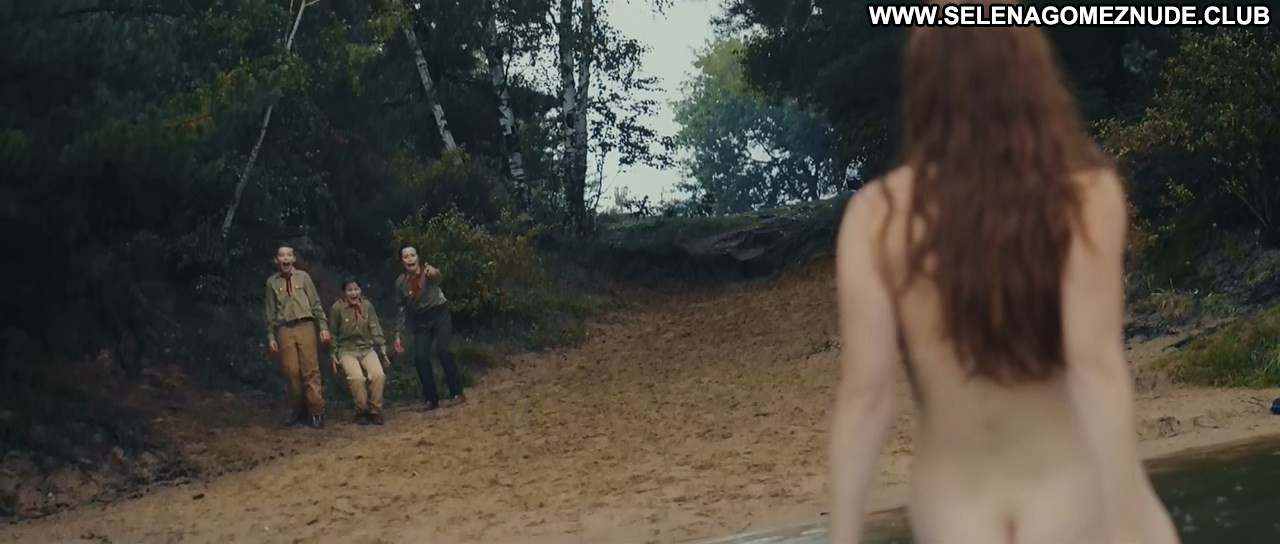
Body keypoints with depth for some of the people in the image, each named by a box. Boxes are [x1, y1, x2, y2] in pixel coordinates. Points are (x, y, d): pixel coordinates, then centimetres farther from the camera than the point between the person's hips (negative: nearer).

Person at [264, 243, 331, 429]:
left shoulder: (303, 277, 6)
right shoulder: (272, 282, 8)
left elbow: (315, 303, 7)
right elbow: (271, 312, 12)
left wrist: (323, 327, 1)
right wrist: (271, 336, 7)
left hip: (305, 327, -1)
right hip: (284, 330, 1)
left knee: (311, 370, -4)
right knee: (291, 371, -2)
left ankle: (316, 412, -2)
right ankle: (297, 409, 13)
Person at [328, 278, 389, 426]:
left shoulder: (367, 305, -1)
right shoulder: (337, 308, -9)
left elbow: (375, 329, 5)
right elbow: (333, 334, 1)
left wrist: (383, 350, 2)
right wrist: (333, 355, 0)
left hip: (367, 348, 3)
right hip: (347, 350, -3)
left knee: (378, 375, -25)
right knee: (357, 377, -30)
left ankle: (375, 410, -7)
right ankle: (361, 411, -9)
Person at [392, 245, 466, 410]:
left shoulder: (427, 272, -17)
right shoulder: (401, 282, -4)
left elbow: (436, 277, -43)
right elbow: (403, 308, 8)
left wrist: (434, 273, -68)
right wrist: (398, 333, 7)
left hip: (439, 314, -4)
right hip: (421, 320, 4)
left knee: (444, 351, -20)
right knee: (420, 358, -7)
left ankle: (457, 393, -12)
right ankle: (431, 399, 6)